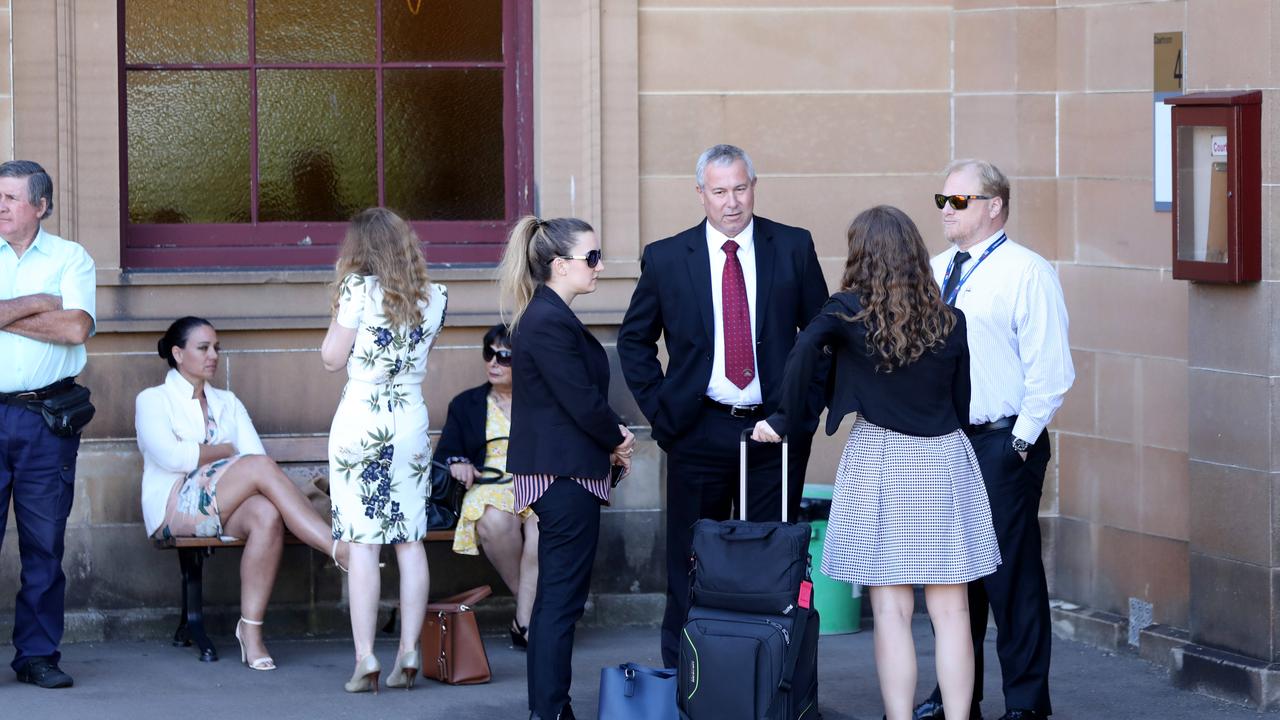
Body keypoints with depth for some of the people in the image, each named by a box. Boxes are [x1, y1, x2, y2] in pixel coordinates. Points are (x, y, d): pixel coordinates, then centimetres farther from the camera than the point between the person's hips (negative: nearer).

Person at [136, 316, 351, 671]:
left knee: (267, 515, -35)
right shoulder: (153, 400, 11)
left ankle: (251, 631, -37)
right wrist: (226, 451, 1)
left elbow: (255, 452, 8)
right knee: (260, 466, -30)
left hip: (225, 510, 5)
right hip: (175, 508, -5)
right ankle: (342, 551, -37)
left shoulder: (227, 403, 26)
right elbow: (170, 456, -9)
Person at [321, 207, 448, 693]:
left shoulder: (359, 289, -8)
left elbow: (332, 359, -4)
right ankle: (409, 653, 5)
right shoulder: (434, 297, 6)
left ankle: (365, 658, -7)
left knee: (362, 543, -4)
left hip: (360, 421, -4)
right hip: (412, 420, 4)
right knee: (410, 542, 7)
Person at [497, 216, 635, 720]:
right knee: (563, 598, -7)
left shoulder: (547, 316, 14)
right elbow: (582, 400, -19)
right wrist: (618, 440, -3)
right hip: (564, 473, -11)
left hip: (553, 470, 11)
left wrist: (611, 437, 4)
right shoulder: (550, 322, -18)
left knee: (554, 596, 14)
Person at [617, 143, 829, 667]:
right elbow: (634, 340, 12)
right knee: (690, 567, 4)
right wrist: (660, 409, 2)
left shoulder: (794, 248, 2)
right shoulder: (666, 258, 2)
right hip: (700, 431, 0)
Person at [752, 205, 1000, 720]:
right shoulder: (949, 321, 3)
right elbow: (961, 404, 8)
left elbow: (806, 347, -25)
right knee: (950, 612, 4)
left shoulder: (849, 311, -6)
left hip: (879, 464, -2)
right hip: (944, 461, 2)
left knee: (891, 611, 2)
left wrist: (784, 420, -15)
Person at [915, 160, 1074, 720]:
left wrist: (1019, 442, -14)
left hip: (1003, 446, -7)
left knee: (1011, 575, -3)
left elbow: (1050, 372, -12)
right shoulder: (934, 273, 13)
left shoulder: (1027, 273, -8)